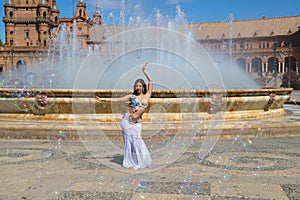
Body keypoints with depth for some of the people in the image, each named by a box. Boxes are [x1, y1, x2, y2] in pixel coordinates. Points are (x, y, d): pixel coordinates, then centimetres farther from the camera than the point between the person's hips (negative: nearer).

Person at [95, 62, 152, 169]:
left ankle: (139, 162, 12)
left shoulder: (147, 96, 5)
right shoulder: (132, 96, 5)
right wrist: (103, 99, 4)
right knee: (129, 140, 0)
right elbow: (117, 99, 7)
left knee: (136, 140, -4)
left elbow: (150, 81, 0)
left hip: (137, 123, 0)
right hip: (127, 120, 0)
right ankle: (130, 162, 11)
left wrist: (144, 71, 0)